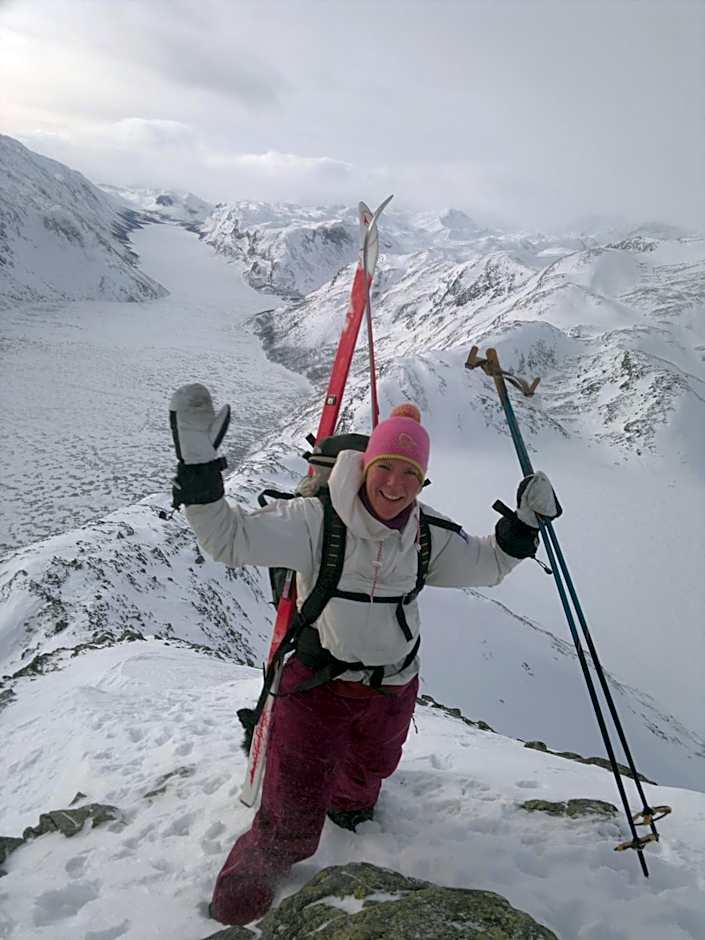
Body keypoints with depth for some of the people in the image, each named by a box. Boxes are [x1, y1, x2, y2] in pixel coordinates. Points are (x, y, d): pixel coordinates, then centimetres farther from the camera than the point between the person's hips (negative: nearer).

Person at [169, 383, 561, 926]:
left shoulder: (429, 535, -7)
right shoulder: (315, 521, -22)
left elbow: (487, 564, 9)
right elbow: (228, 539, -27)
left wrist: (525, 522, -6)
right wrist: (199, 464, -39)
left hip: (392, 690, 4)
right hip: (316, 682, -4)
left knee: (367, 774, 31)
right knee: (291, 827, -1)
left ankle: (349, 805, 68)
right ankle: (246, 884, 31)